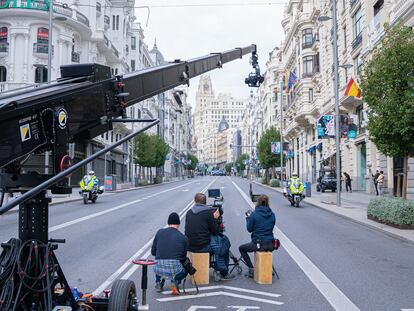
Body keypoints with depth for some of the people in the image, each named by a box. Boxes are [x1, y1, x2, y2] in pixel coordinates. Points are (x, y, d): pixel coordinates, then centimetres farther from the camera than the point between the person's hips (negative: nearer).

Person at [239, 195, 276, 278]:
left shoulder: (254, 214, -12)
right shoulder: (272, 215, 2)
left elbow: (249, 229, -3)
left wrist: (248, 218, 13)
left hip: (258, 244, -5)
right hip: (270, 245, 5)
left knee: (241, 248, 21)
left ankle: (251, 268, 9)